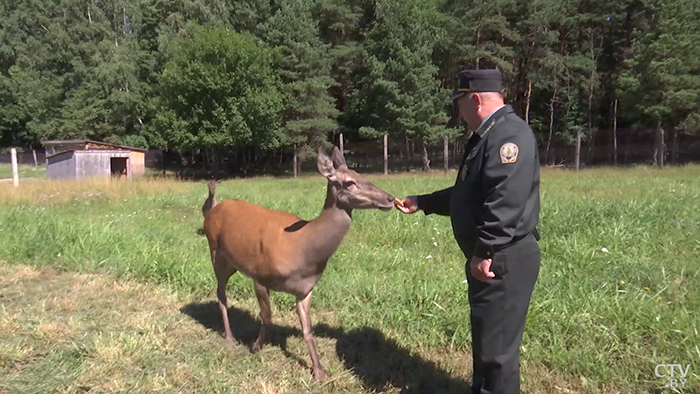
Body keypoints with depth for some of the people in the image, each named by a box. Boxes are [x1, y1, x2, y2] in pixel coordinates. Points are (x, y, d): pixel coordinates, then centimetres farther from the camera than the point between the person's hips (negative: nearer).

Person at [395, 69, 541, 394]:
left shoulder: (509, 133, -17)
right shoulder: (487, 135, 17)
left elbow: (505, 201, -28)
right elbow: (466, 194, 23)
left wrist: (484, 253, -26)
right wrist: (421, 203, 25)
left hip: (503, 260, -11)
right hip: (489, 258, 11)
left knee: (497, 343, 1)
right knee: (485, 337, 22)